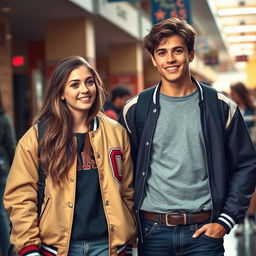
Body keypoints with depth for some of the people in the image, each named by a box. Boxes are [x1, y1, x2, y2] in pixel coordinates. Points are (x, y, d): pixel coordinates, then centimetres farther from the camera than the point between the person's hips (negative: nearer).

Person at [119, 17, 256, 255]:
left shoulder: (221, 107, 0)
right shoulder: (135, 110, 2)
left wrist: (226, 220, -3)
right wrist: (129, 222, 3)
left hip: (204, 230, 0)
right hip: (152, 231, 1)